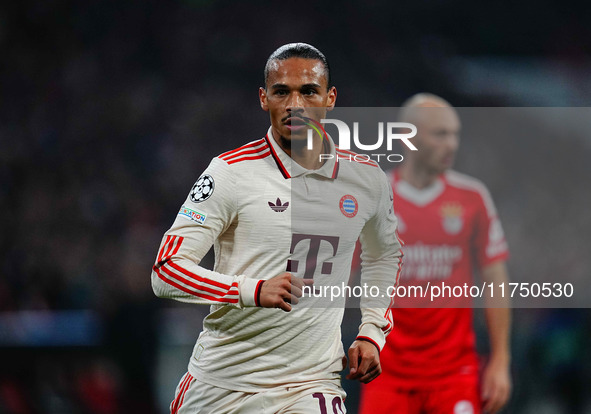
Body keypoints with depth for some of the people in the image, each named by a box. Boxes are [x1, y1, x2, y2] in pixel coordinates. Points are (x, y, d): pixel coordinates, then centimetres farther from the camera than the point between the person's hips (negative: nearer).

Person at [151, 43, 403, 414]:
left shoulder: (366, 178, 5)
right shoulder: (233, 172, -8)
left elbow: (385, 255, 26)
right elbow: (166, 271, -13)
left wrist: (372, 334, 14)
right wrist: (253, 291, -26)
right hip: (221, 382, -1)